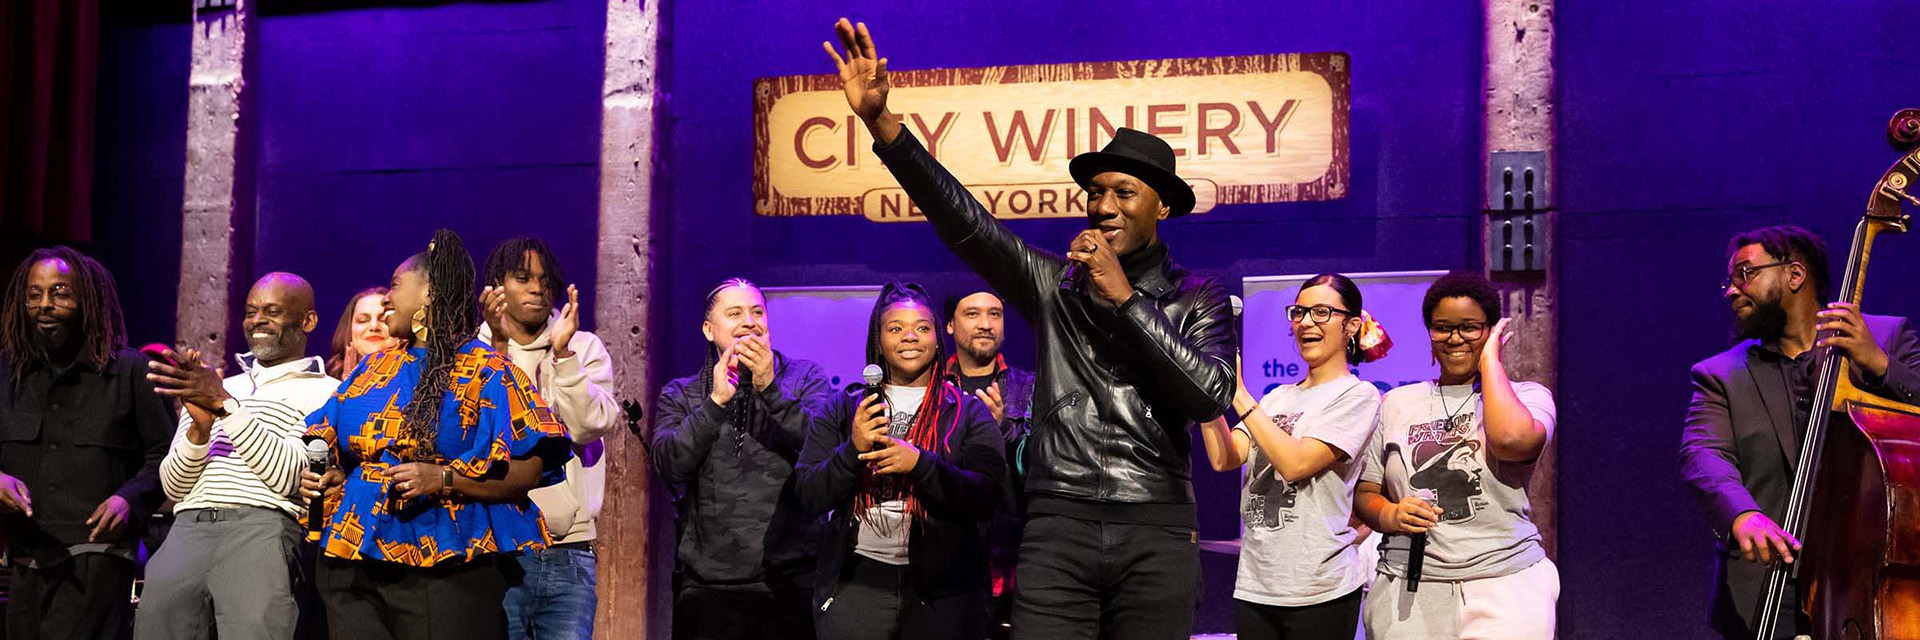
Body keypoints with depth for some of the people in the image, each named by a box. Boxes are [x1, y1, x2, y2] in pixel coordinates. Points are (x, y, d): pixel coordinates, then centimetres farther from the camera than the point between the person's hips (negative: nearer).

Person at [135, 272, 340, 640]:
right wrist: (200, 426, 1)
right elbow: (173, 487, 20)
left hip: (263, 524, -5)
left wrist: (226, 405, -7)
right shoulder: (213, 388, 26)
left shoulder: (325, 392, 9)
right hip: (190, 527, 5)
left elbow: (288, 476, -6)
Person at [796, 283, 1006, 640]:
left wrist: (919, 464, -21)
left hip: (941, 592, -1)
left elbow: (987, 500, -8)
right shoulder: (844, 410, 8)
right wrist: (853, 450, -16)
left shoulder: (969, 413, 4)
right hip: (855, 582, 1)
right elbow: (810, 496, 1)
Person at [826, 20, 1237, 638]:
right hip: (1058, 523, 1)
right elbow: (963, 219, 1)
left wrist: (1125, 297, -10)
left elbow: (1210, 397, -9)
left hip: (1156, 530, 0)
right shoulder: (1053, 281, 11)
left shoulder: (1196, 298, 8)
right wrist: (880, 122, -11)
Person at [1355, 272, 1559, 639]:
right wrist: (1390, 515, -9)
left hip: (1505, 587, -2)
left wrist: (1489, 360, -8)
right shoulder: (1397, 404, 12)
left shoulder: (1527, 397, 4)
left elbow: (1511, 440, -21)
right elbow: (1365, 494, 14)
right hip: (1408, 593, 3)